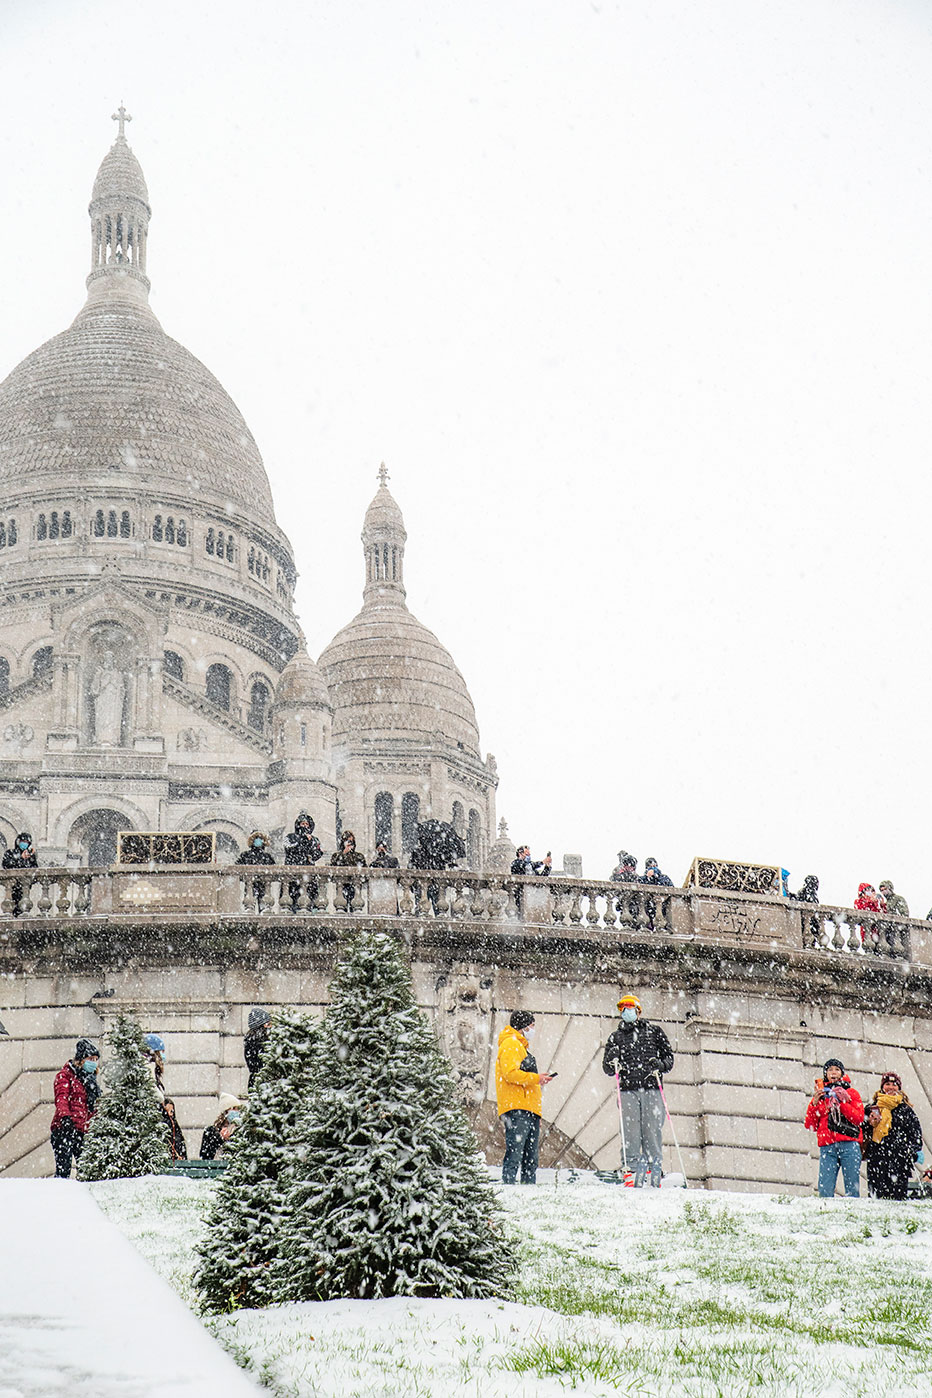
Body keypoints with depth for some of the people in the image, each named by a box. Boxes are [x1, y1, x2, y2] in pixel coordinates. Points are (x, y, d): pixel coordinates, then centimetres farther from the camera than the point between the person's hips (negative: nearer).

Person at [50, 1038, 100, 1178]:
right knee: (63, 1169, -14)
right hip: (65, 1129, -7)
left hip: (84, 1131, 7)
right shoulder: (65, 1075, 0)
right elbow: (61, 1098, -16)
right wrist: (65, 1117, -33)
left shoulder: (90, 1078, 22)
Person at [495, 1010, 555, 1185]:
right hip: (517, 1108, -10)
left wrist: (539, 1080, 16)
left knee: (530, 1156, 9)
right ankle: (508, 1183, -17)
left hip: (530, 1109, 10)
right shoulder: (510, 1044, -5)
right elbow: (510, 1073, -17)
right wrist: (536, 1078, -14)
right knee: (515, 1152, -15)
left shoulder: (521, 1046, 26)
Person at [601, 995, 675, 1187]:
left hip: (652, 1089, -1)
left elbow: (669, 1057, 13)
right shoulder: (616, 1037, 18)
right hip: (628, 1091, 1)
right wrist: (612, 1059, -8)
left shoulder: (654, 1031, 15)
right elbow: (608, 1070, 14)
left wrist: (660, 1065, -8)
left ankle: (656, 1182, -1)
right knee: (631, 1137, -6)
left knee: (653, 1135, -6)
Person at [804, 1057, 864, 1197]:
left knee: (852, 1188, -9)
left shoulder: (850, 1093, 15)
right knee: (825, 1190, -10)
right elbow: (810, 1126, 14)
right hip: (827, 1146, 2)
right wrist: (814, 1104, 2)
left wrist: (841, 1102, -8)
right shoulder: (819, 1095, 20)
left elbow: (859, 1117, -1)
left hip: (849, 1145, -2)